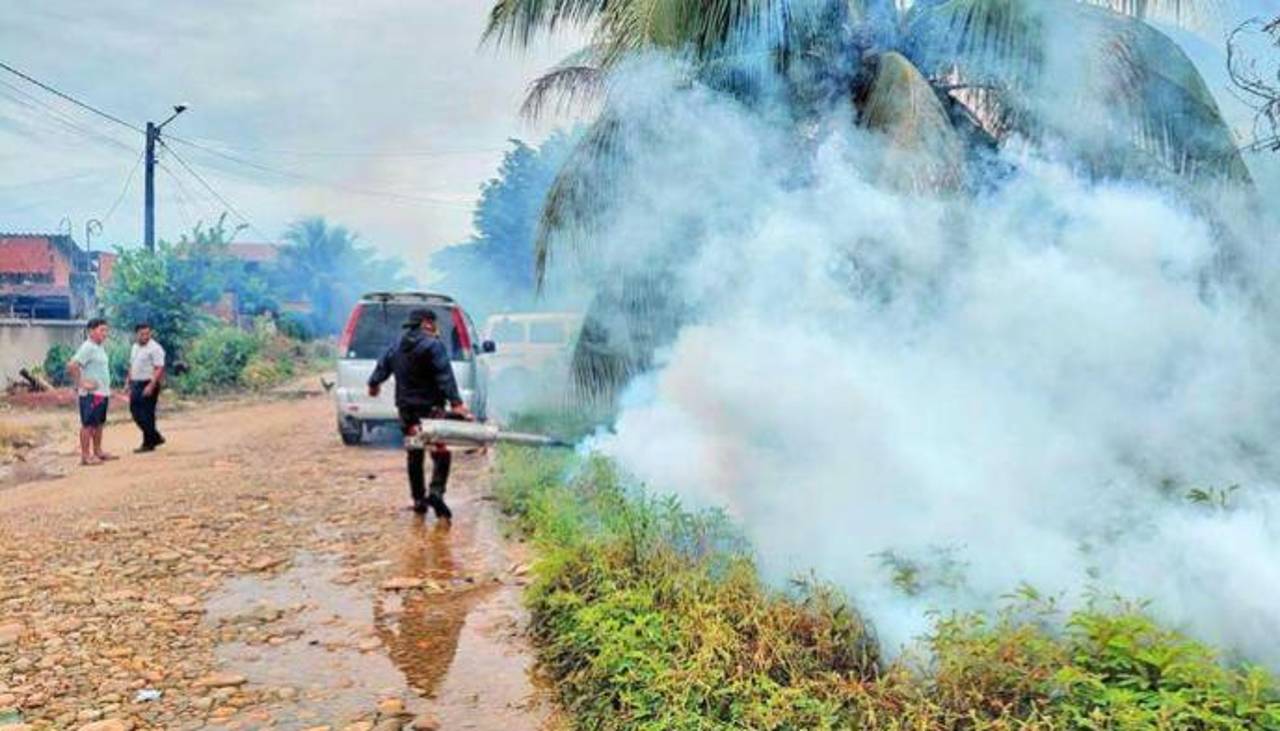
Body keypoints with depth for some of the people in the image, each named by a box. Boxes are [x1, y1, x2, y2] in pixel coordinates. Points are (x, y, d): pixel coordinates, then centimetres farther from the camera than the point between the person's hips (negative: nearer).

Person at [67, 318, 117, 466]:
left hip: (102, 392, 9)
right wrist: (81, 384, -18)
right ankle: (85, 456, 1)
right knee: (88, 424, -3)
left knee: (99, 423, 15)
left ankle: (98, 451, 24)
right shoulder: (87, 348, -15)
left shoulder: (100, 348, 14)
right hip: (91, 394, -9)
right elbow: (72, 366, -23)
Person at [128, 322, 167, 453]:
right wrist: (129, 383, 16)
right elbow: (131, 367, 21)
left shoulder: (154, 348, -13)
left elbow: (159, 369, -19)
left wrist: (151, 386, -26)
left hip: (149, 385, -9)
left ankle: (148, 443, 7)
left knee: (147, 415, -4)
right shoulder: (135, 347, 13)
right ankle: (156, 437, 22)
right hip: (136, 384, 9)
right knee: (135, 412, 11)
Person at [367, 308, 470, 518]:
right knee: (441, 452, -3)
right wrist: (456, 402, -27)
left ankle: (418, 500, 17)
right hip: (430, 408, -6)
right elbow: (445, 377, -21)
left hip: (406, 409, 6)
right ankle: (436, 491, -21)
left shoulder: (396, 347, 10)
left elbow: (382, 367, 23)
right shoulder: (433, 346, -11)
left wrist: (374, 384, 43)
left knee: (415, 455, 14)